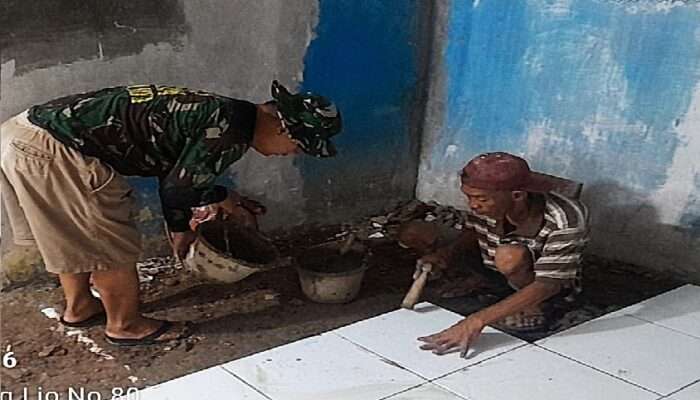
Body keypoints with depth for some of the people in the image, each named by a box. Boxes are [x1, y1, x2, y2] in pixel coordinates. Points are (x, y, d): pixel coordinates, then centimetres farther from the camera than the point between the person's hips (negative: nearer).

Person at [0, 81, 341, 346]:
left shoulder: (220, 113, 15)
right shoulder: (230, 131, -15)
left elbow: (175, 174, 25)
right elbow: (177, 190, -9)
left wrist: (180, 230, 31)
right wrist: (220, 198, 10)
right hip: (54, 151, -10)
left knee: (73, 233, 27)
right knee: (112, 245, 7)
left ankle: (79, 307, 46)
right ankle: (125, 325, 26)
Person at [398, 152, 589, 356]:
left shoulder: (564, 222, -36)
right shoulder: (487, 201, -21)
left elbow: (547, 285, -40)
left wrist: (478, 320, -48)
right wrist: (445, 253, -23)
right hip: (493, 267, 6)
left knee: (510, 256, -42)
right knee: (412, 232, -5)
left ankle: (532, 307, -13)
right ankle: (482, 282, 8)